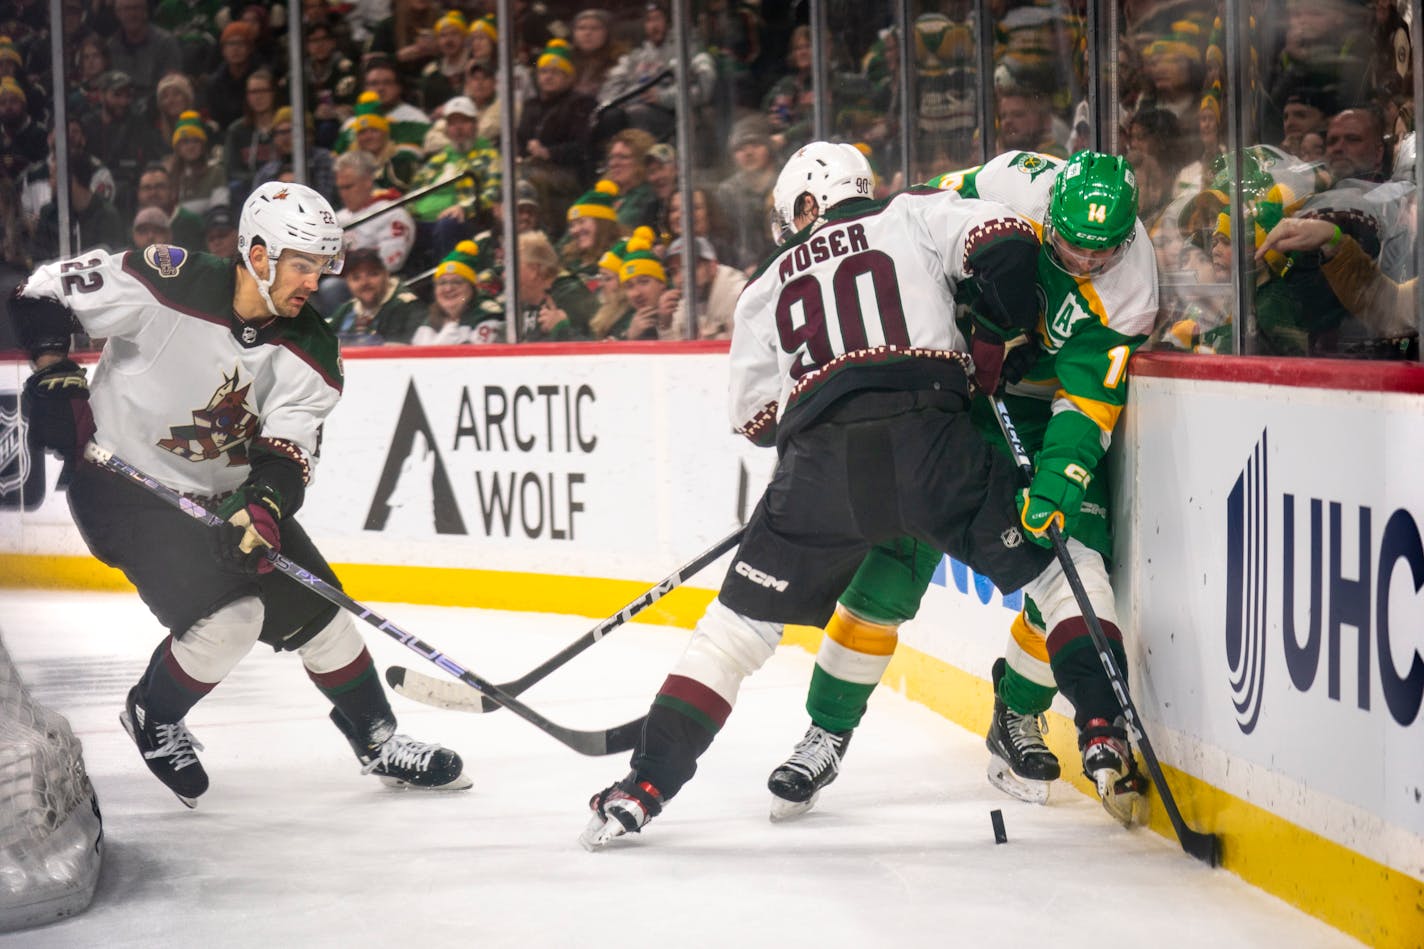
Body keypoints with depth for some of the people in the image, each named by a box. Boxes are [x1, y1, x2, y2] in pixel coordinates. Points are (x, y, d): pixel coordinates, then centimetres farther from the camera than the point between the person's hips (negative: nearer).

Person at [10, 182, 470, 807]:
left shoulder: (309, 352, -9)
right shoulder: (168, 286, -25)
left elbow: (289, 449, -14)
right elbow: (46, 291, -17)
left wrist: (264, 503, -34)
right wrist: (53, 369, -25)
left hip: (229, 491, 6)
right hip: (123, 481, -6)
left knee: (317, 608, 5)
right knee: (226, 616, -20)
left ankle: (379, 742, 24)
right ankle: (152, 719, 7)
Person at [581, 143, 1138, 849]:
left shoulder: (767, 285, 26)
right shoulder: (912, 215, 19)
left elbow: (756, 418, 24)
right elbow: (1005, 241, 1)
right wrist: (996, 343, 14)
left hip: (819, 460, 2)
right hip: (928, 441, -1)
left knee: (741, 619, 13)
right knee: (1053, 567, 17)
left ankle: (644, 787, 8)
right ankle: (1101, 731, 3)